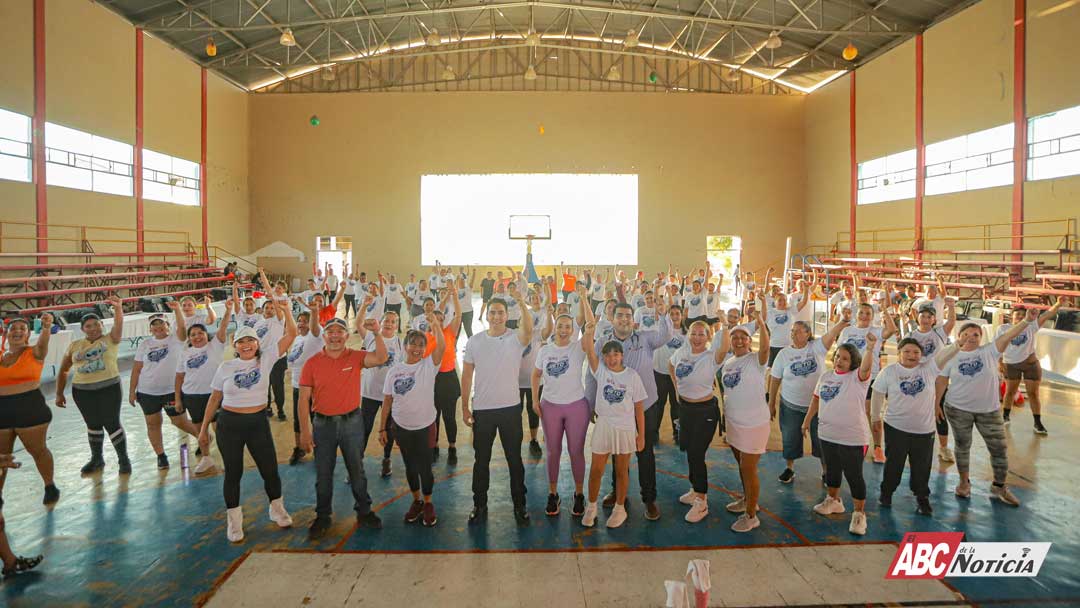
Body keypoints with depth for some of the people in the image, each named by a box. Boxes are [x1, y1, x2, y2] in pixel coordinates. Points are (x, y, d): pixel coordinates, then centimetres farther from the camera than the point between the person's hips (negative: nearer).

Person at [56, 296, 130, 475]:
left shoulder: (110, 339, -1)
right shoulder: (75, 345, 7)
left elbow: (118, 324, -22)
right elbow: (63, 370, 14)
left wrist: (118, 308, -43)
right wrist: (59, 393, 11)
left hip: (109, 388, -3)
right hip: (82, 391, 3)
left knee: (112, 424, -2)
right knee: (93, 425, 14)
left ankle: (123, 459, 11)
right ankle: (97, 459, 31)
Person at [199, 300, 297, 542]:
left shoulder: (266, 359, -3)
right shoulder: (226, 367, -1)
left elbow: (291, 335, -12)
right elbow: (214, 398, 8)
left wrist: (286, 310, -26)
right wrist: (204, 429, 8)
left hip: (258, 422, 0)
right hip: (229, 424, 0)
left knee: (270, 470, 7)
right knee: (233, 473, 8)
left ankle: (277, 509, 31)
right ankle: (234, 520, 24)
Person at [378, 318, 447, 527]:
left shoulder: (429, 365, -7)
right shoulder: (395, 370, -1)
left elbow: (442, 347, -27)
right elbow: (387, 401, 3)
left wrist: (436, 325, -40)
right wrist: (382, 428, 3)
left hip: (425, 426, -2)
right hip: (401, 427, 3)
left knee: (424, 466, 4)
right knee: (410, 466, 15)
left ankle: (428, 504, 25)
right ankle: (416, 501, 35)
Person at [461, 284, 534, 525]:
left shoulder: (515, 339, -7)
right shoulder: (474, 341, 0)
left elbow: (529, 329, -32)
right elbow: (466, 375, 3)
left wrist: (521, 303, -44)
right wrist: (464, 407, 1)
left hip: (510, 408, -1)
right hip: (481, 410, 2)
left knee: (514, 459, 10)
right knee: (481, 460, 13)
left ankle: (519, 504, 25)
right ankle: (479, 504, 29)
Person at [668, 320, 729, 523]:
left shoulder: (712, 357, -17)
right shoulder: (681, 352, 0)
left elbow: (725, 346, -40)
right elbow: (671, 366, 21)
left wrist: (725, 325, -34)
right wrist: (677, 386, 14)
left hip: (706, 410, -6)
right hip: (685, 407, 7)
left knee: (696, 454, -5)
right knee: (689, 450, 18)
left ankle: (701, 502, 8)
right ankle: (696, 490, 38)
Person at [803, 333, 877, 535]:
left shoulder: (857, 377, -12)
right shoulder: (825, 376, 5)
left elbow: (866, 367, -34)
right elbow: (816, 399, 14)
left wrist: (870, 348, -52)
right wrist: (807, 420, 16)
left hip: (853, 438, -6)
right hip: (827, 435, 6)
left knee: (854, 476, 2)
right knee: (831, 470, 21)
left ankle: (859, 513, 17)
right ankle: (833, 501, 42)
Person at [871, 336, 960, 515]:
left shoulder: (929, 367, -5)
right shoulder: (888, 371, -6)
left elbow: (944, 354, -20)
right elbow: (878, 394, 2)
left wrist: (958, 344, -37)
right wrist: (875, 417, 5)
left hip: (924, 429, 1)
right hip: (896, 427, -1)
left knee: (922, 467, 12)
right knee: (893, 463, 12)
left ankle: (922, 497, 31)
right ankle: (886, 493, 32)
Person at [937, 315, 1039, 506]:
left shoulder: (989, 351, -4)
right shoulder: (952, 356, -3)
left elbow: (1008, 335, -19)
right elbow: (941, 382, 2)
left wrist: (1028, 320, -34)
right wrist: (936, 404, 1)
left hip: (989, 410, 1)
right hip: (958, 409, -1)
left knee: (999, 448, 5)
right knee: (962, 446, 12)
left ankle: (999, 487, 23)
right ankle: (964, 482, 30)